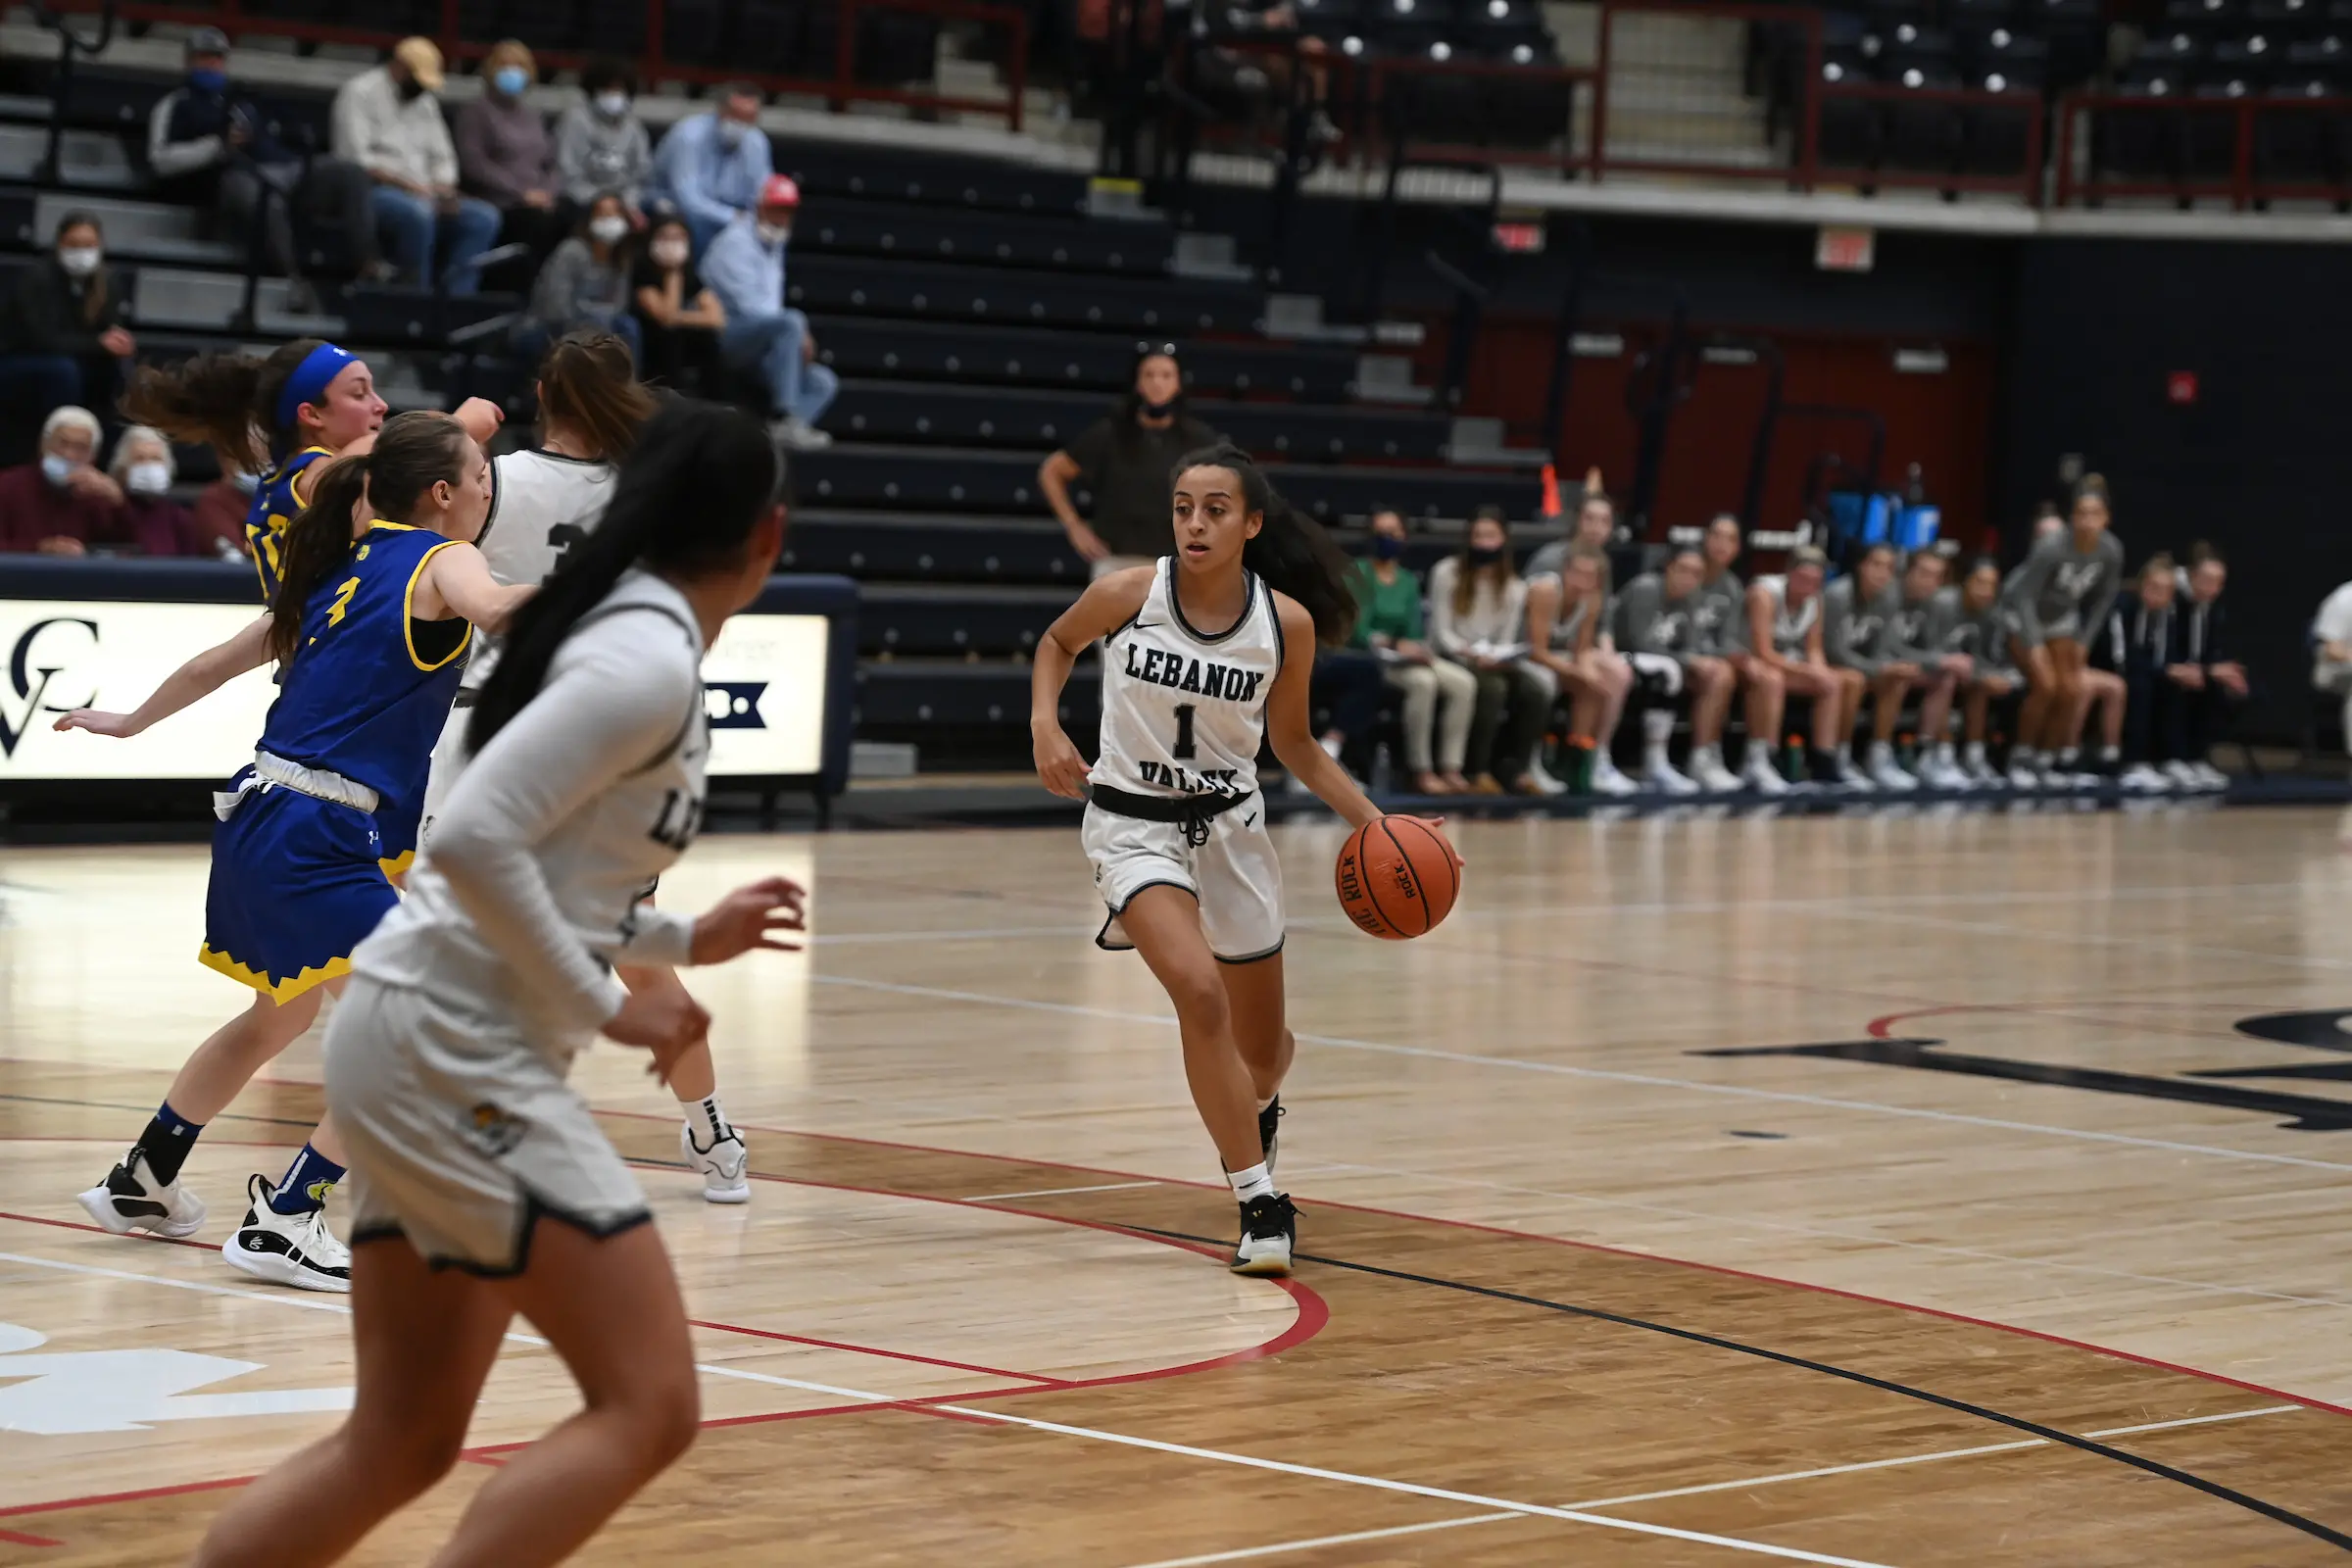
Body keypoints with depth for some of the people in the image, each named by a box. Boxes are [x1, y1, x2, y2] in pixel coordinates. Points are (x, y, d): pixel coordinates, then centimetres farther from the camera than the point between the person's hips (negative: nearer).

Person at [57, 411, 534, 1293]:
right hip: (316, 833, -9)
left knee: (277, 1019, 30)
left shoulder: (343, 573, 18)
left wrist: (131, 722, 39)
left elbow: (221, 661, 26)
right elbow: (492, 610, -30)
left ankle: (138, 1184, 40)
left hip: (259, 816, 9)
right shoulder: (438, 560, -4)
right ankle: (283, 1223, -6)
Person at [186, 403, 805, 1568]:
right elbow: (475, 839, -23)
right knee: (645, 1405, -10)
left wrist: (686, 941, 23)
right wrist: (604, 1007, -15)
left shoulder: (615, 632, 15)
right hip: (454, 1049, -10)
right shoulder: (652, 658, -14)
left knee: (400, 1442, 12)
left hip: (425, 1045, 10)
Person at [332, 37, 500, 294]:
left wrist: (444, 190, -4)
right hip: (372, 191, -7)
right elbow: (355, 157, -14)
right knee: (418, 212, -39)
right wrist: (406, 185, -21)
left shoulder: (425, 100, 19)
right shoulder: (360, 92, -3)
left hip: (421, 196, 7)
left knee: (484, 217, -15)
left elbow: (443, 157, 19)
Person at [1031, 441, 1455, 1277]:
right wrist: (1044, 724, -11)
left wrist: (1373, 821, -6)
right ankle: (1260, 1204, -16)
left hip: (1230, 824, 3)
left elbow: (1293, 742, 4)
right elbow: (1057, 642, 6)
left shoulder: (1287, 622, -11)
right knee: (1200, 993, -27)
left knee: (1263, 1046, 15)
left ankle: (1254, 1108, 55)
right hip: (1133, 824, -3)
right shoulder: (1125, 594, -16)